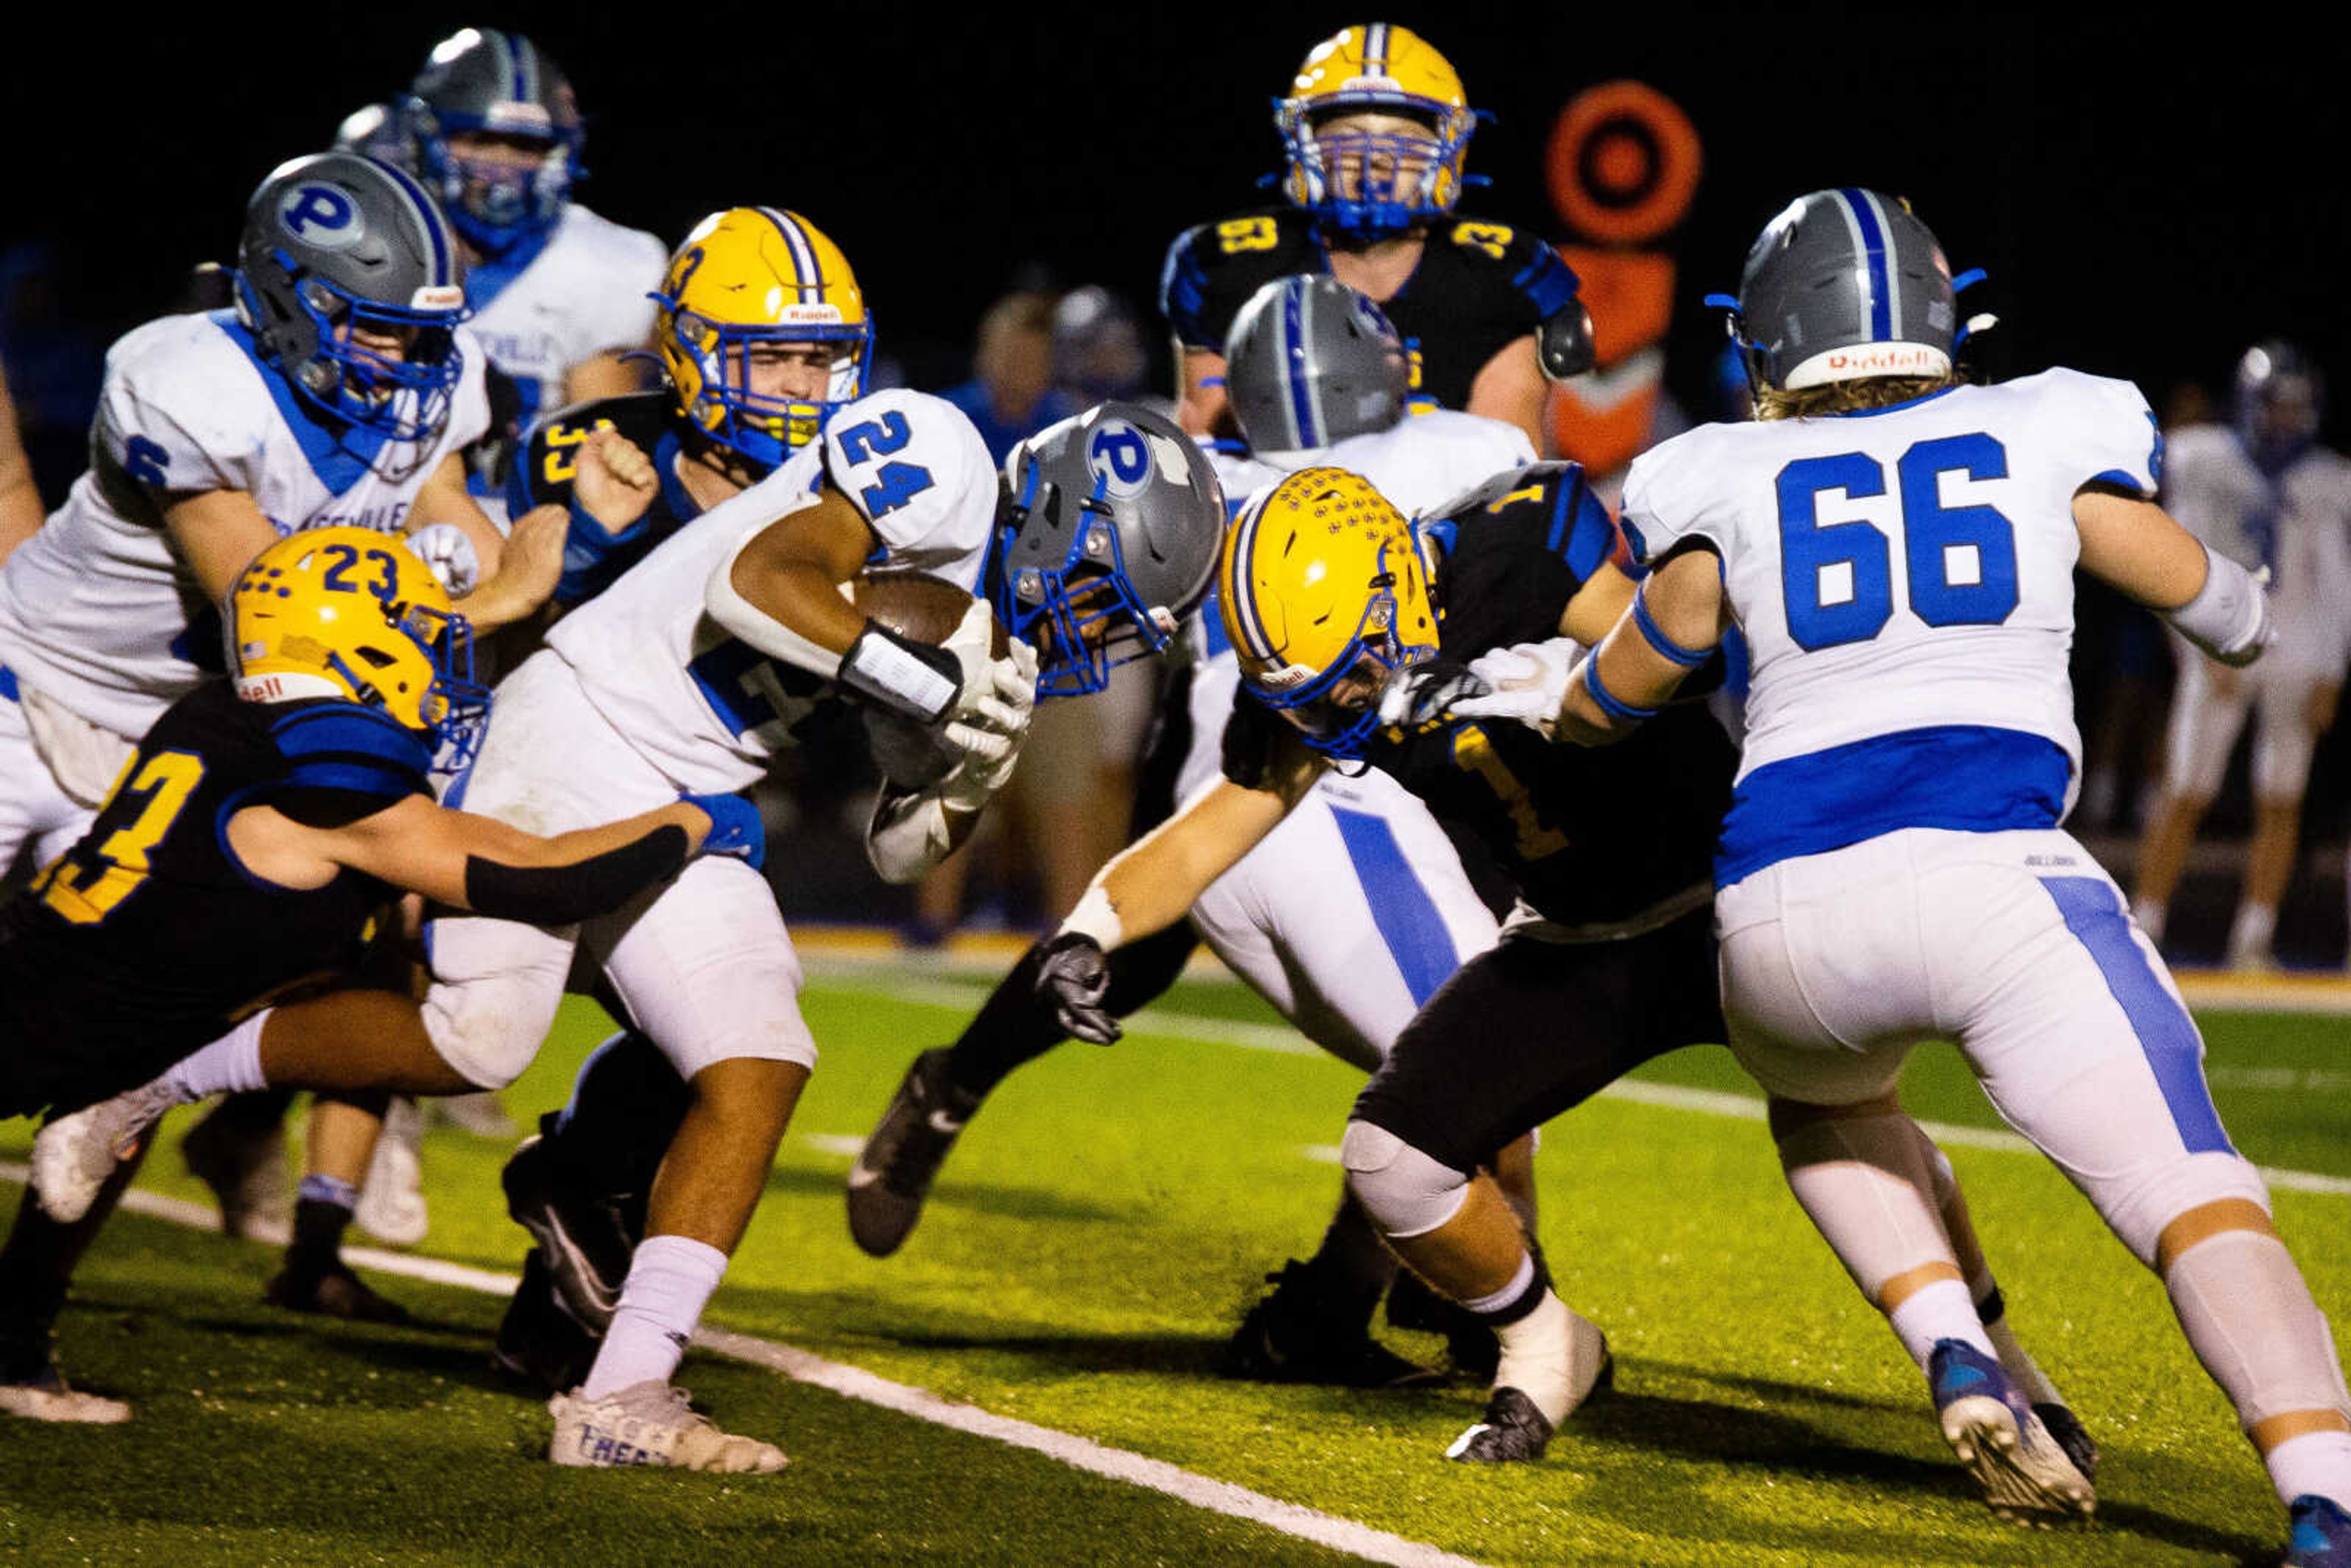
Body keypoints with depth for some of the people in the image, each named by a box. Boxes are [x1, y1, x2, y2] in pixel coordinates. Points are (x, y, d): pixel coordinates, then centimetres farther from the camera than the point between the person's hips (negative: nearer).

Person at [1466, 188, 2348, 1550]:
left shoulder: (1732, 483, 16)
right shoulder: (2046, 437, 16)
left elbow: (1623, 698, 25)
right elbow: (2225, 613, 28)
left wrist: (1540, 697, 47)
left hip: (1783, 912, 2)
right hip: (1991, 875, -2)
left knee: (1827, 1103, 34)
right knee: (2199, 1204, -4)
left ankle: (1958, 1361, 10)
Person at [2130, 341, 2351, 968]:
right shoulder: (2202, 462, -5)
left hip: (2296, 654, 2)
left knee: (2280, 802, 0)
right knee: (2185, 794, -7)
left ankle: (2254, 940, 7)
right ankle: (2142, 931, -2)